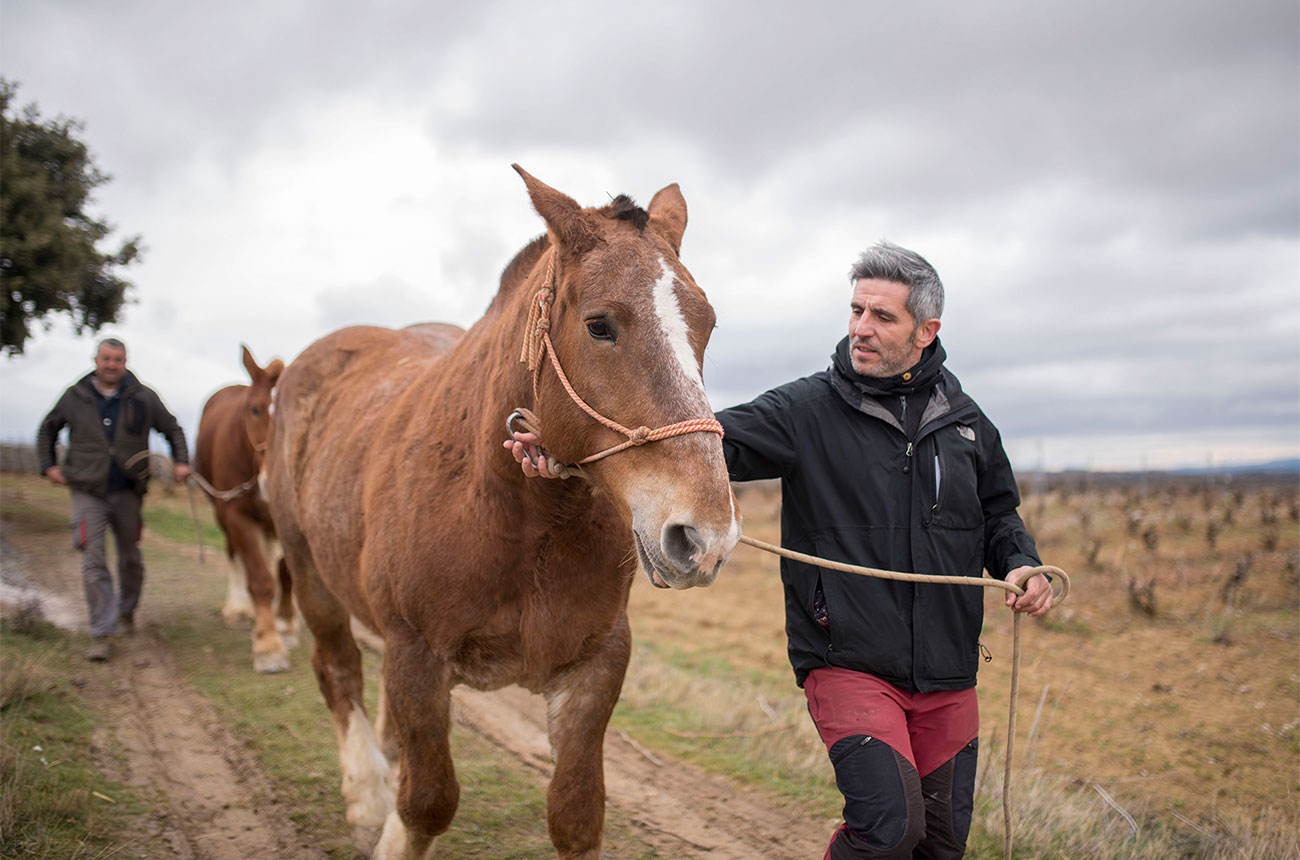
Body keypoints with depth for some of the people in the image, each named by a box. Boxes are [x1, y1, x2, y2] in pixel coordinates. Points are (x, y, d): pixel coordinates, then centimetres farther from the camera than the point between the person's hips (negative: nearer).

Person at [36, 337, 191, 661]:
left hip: (127, 491, 1)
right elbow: (47, 430, 17)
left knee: (130, 556, 13)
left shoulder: (143, 398, -1)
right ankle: (101, 635, -5)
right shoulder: (75, 397, 1)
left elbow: (172, 429, 11)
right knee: (93, 561, -8)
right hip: (87, 492, -1)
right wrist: (48, 466, 7)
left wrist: (181, 461, -3)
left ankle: (127, 610, 39)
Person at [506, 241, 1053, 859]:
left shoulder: (964, 418, 7)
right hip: (849, 663, -4)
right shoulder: (806, 410, -6)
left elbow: (999, 513, 21)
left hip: (948, 675, 5)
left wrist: (1021, 564, -1)